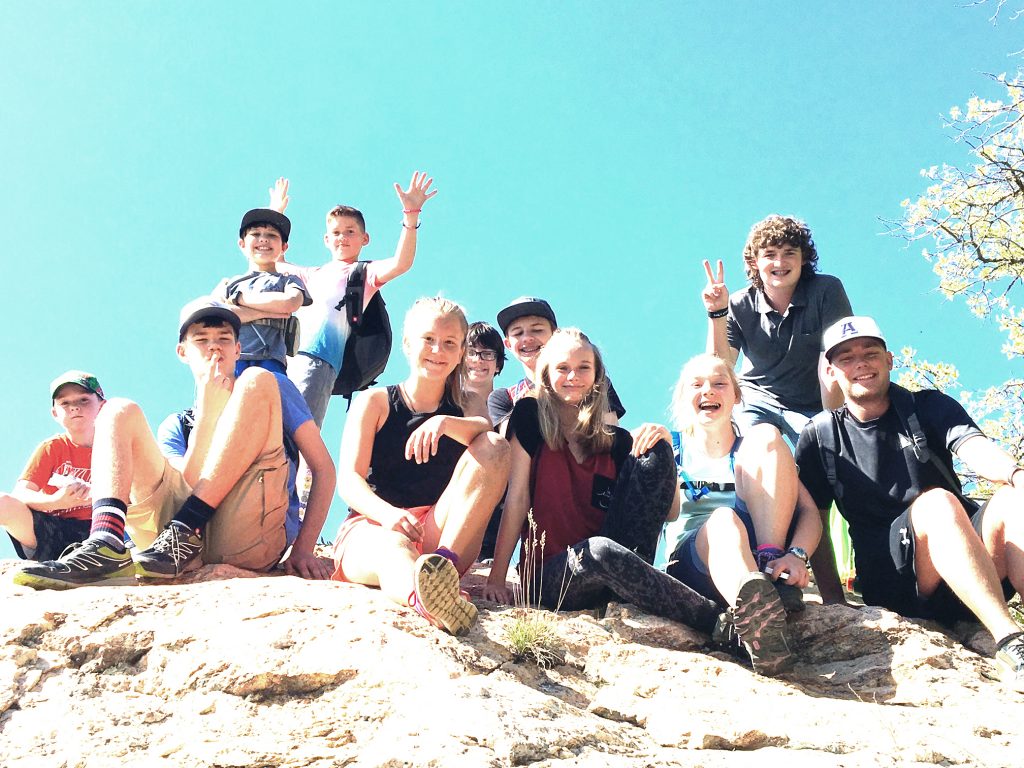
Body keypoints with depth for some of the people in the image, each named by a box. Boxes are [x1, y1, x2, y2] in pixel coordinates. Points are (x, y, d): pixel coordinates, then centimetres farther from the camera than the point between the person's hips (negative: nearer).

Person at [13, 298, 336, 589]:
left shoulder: (272, 387, 23)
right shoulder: (174, 427, 28)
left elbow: (323, 468, 12)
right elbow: (185, 485, 7)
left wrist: (303, 549, -2)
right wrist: (208, 411, -3)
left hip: (252, 538, -2)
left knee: (257, 380, -11)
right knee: (120, 411, -2)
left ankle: (184, 531, -24)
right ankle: (106, 545, -30)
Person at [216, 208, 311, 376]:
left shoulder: (288, 281, 23)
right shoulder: (230, 283, 28)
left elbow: (289, 303, -3)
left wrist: (239, 298, 7)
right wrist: (264, 311, 0)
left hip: (269, 361, -2)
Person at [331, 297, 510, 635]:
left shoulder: (464, 408, 16)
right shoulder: (375, 401, 10)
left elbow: (489, 433, -10)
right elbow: (349, 479, -5)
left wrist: (445, 423, -33)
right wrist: (388, 513, -28)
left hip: (440, 530, 3)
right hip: (372, 526, -2)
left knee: (494, 447, -17)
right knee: (394, 549, -40)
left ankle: (443, 562, -37)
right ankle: (423, 596, -79)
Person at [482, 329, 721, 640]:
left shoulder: (616, 441, 12)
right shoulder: (530, 416, 4)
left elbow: (667, 511, 6)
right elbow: (517, 497, -3)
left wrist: (661, 447, -11)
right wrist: (497, 577, -10)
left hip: (611, 571, 4)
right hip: (549, 576, -3)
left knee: (655, 453, -12)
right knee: (601, 551, -39)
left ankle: (633, 582, -23)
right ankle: (718, 621, -31)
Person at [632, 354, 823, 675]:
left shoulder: (752, 447, 21)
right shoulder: (672, 447, 19)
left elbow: (809, 511, 4)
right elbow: (668, 513, -2)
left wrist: (796, 554, -18)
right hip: (687, 561, -1)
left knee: (765, 434, -13)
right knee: (723, 520, -37)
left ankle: (773, 571, -26)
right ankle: (752, 606, -69)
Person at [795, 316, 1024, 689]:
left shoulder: (929, 407, 12)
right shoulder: (820, 437, 12)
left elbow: (975, 448, -10)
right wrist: (834, 602, -1)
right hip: (888, 581, -1)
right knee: (936, 502, -33)